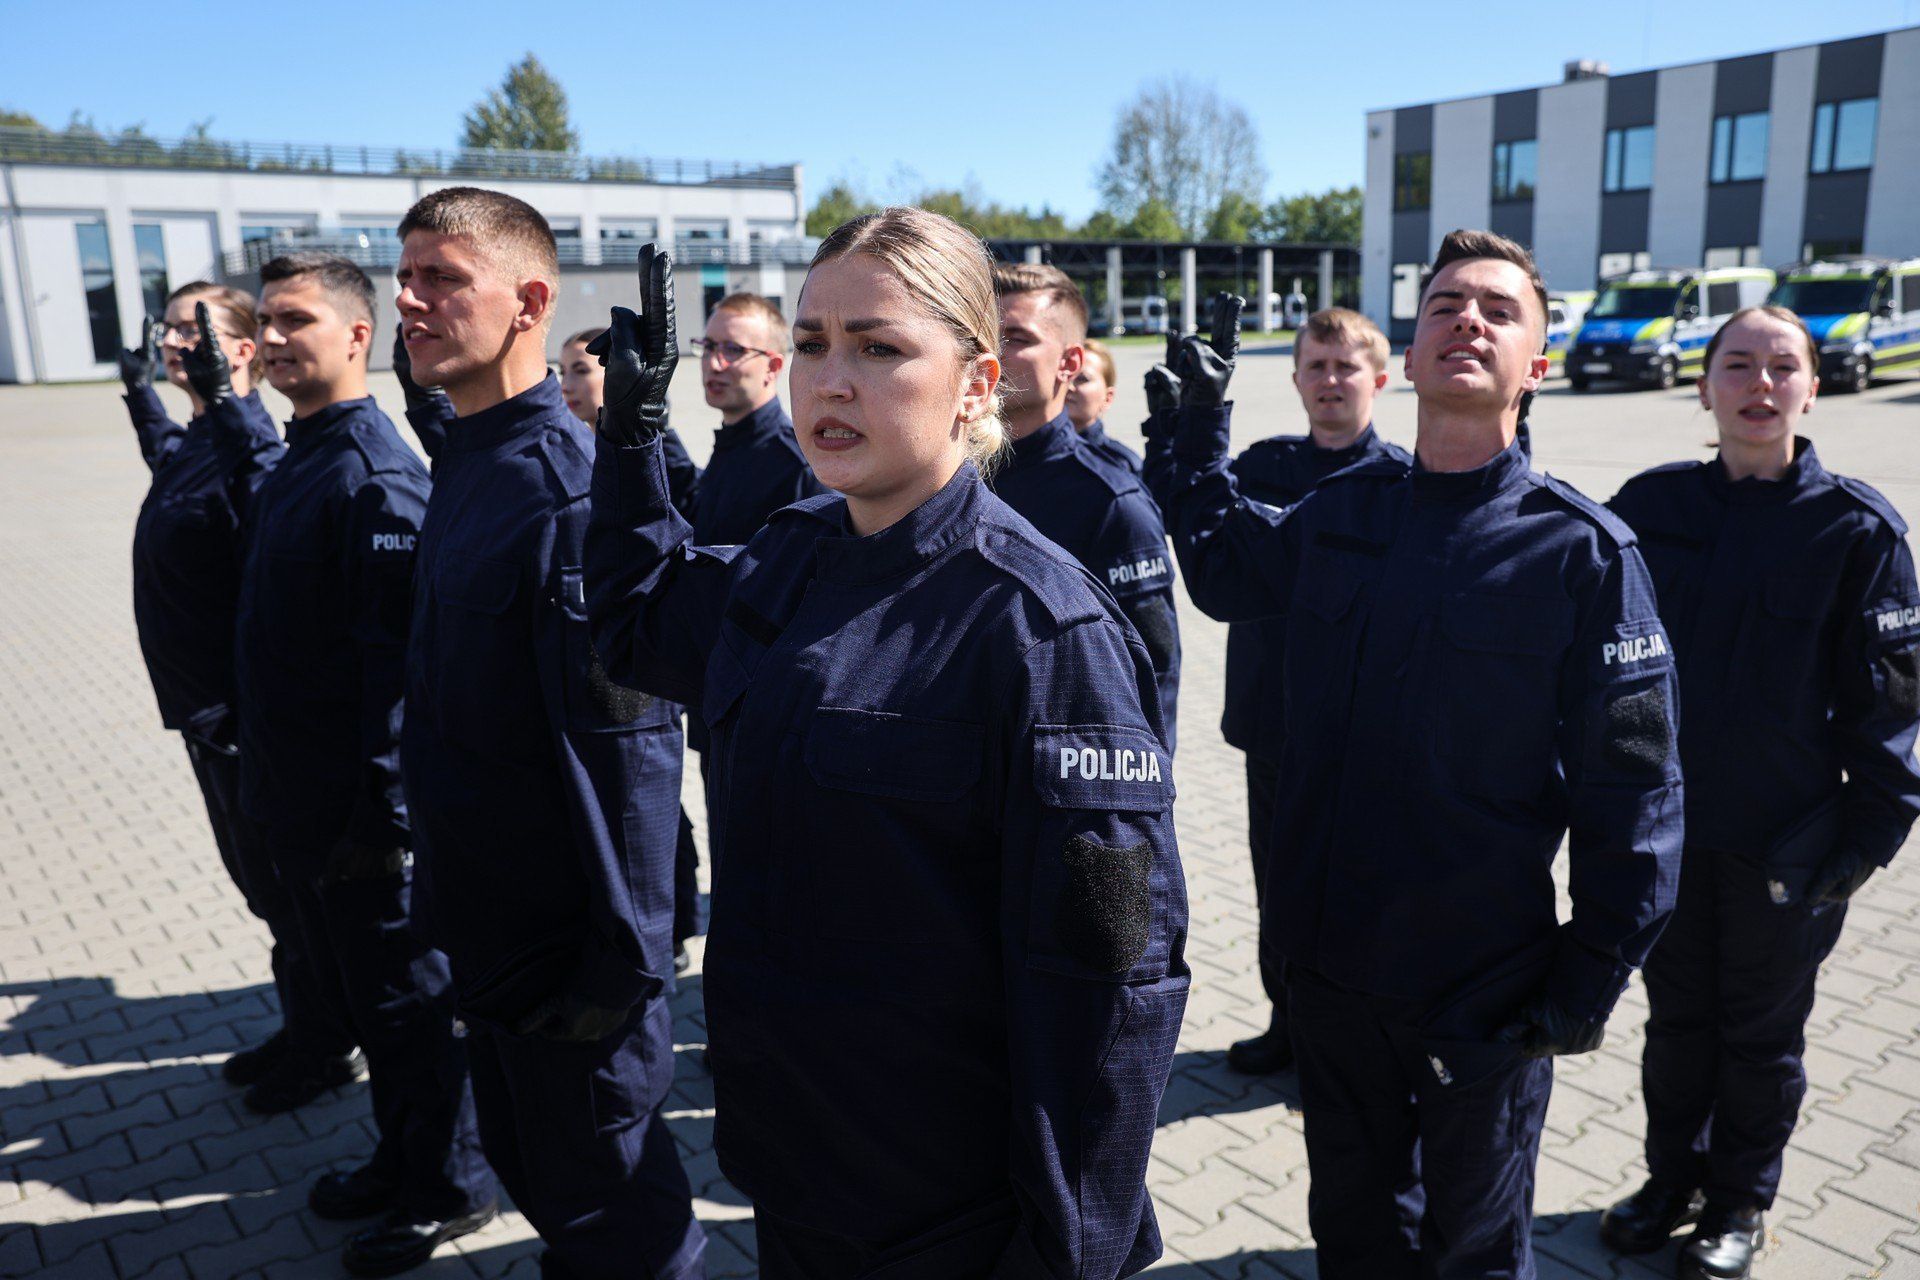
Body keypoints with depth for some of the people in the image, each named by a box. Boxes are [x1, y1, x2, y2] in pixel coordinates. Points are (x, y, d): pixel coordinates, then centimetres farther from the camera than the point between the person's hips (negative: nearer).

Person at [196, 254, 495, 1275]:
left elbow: (395, 655, -24)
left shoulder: (378, 477, -20)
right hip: (294, 800, 9)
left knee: (402, 1001, 7)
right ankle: (402, 1154, 39)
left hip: (360, 808, -9)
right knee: (352, 992, 21)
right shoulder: (288, 463, 10)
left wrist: (382, 810, -23)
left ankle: (450, 1190, 25)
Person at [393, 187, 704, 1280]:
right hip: (487, 932, 9)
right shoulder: (463, 464, 8)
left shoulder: (570, 483, -22)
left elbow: (625, 736, -25)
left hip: (570, 947, -9)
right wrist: (446, 884, 19)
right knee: (528, 1167, 25)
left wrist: (624, 964, -22)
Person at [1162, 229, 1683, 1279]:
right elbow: (1221, 577, 18)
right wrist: (1201, 426, 11)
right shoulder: (1339, 512, -2)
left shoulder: (1583, 551, -14)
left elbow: (1633, 788, -11)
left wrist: (1591, 981, -10)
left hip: (1484, 993, -3)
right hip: (1325, 959, 4)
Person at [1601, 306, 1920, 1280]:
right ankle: (1673, 1177, 37)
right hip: (1664, 825, 2)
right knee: (1675, 1015, 18)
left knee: (1762, 1031, 15)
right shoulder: (1652, 505, -3)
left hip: (1786, 839, -2)